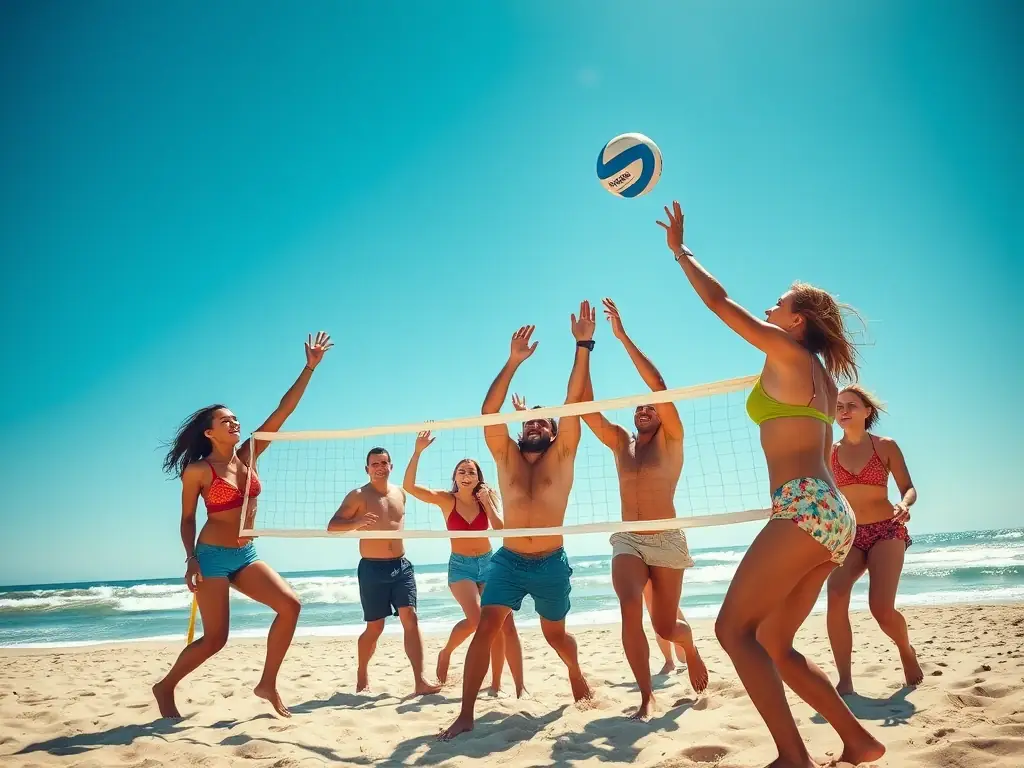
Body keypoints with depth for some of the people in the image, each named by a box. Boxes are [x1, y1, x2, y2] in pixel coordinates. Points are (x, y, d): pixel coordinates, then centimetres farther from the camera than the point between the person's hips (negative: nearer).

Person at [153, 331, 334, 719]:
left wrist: (310, 367, -11)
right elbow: (187, 519, -2)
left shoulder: (248, 454, 1)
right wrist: (191, 559, -13)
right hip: (212, 556, -6)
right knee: (215, 638, -3)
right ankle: (165, 686, 23)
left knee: (290, 605, -8)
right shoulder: (198, 471, -11)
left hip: (246, 555, 6)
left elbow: (283, 411, -5)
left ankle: (268, 683, 5)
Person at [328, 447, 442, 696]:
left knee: (410, 617, -8)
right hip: (372, 568, -4)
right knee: (375, 627, 4)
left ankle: (420, 680, -11)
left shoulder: (400, 493, 11)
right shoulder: (358, 496, -6)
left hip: (401, 565, 4)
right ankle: (362, 673, 29)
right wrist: (357, 522, -28)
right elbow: (332, 526, -12)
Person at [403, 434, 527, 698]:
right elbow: (409, 486, -18)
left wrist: (487, 503, -15)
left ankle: (496, 684, 8)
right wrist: (418, 451, -25)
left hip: (488, 563, 3)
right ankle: (446, 652, 9)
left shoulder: (485, 499, 2)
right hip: (460, 566, -3)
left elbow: (500, 530, -10)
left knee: (504, 625, -4)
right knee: (477, 619, -20)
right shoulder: (447, 500, -5)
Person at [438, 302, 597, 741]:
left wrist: (583, 347, -19)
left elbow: (573, 403, -11)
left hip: (551, 564, -1)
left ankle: (577, 677, 47)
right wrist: (513, 361, -19)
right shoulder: (506, 456, 2)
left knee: (555, 635, 15)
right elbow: (489, 412, -11)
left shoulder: (562, 455, -2)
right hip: (509, 560, 1)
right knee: (486, 628, -12)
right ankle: (466, 714, -5)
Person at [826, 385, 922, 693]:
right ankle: (844, 680, -14)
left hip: (886, 532, -2)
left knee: (881, 608, -15)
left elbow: (908, 488, 0)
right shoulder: (830, 453, 5)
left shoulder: (886, 446, -1)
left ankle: (907, 651, 21)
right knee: (835, 598, -23)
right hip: (847, 535, 2)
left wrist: (904, 505, -22)